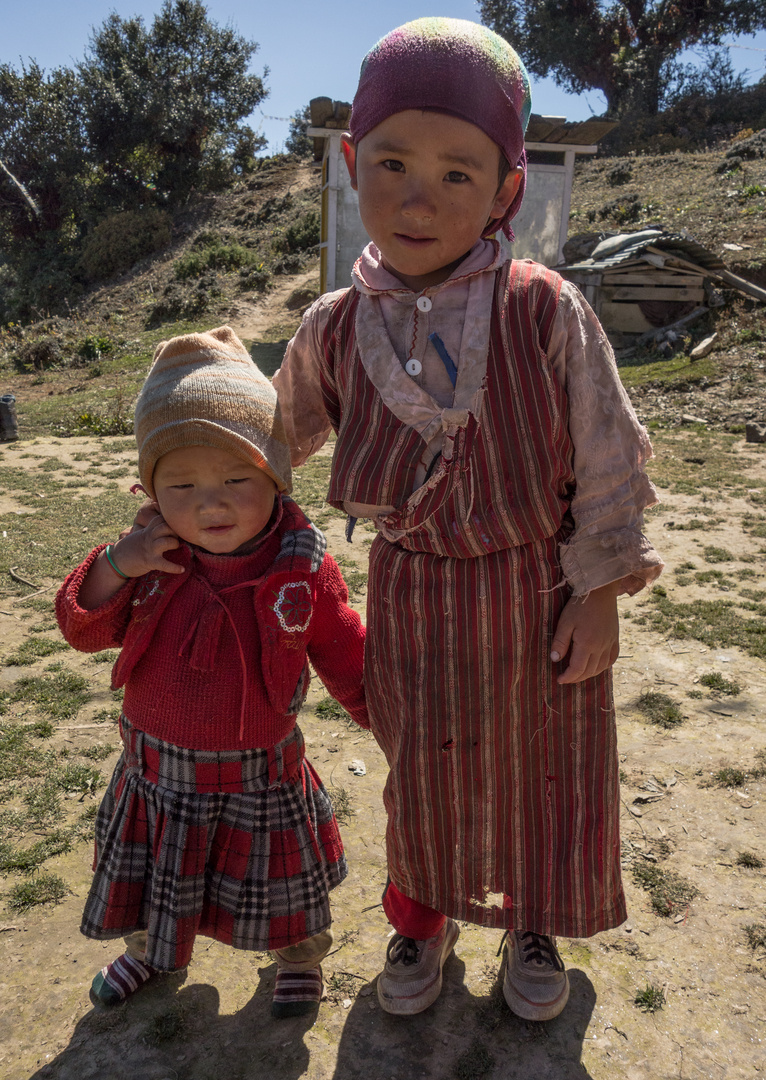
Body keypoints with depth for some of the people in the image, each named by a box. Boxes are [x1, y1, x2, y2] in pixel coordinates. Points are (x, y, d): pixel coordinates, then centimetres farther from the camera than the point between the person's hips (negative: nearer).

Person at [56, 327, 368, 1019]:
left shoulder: (302, 569, -19)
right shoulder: (153, 558, -12)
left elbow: (346, 654, -7)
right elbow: (82, 627, -8)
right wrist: (115, 565, -24)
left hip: (260, 776, -2)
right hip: (158, 768, 3)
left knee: (281, 884, 21)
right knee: (151, 881, 28)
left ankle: (299, 956, 53)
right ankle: (149, 948, 61)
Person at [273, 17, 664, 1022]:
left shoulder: (546, 312, -15)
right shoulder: (336, 328, -6)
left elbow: (606, 459, -9)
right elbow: (283, 432, 13)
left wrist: (598, 590, -8)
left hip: (538, 590, -1)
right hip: (415, 597, 2)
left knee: (544, 770, 17)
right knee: (426, 774, 18)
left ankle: (533, 924, 46)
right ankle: (423, 919, 47)